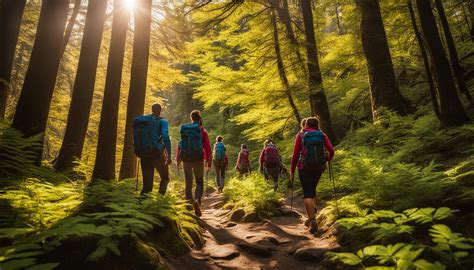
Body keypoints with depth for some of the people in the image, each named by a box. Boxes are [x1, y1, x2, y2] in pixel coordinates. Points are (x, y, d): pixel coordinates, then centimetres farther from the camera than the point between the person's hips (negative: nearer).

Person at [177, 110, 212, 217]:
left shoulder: (184, 129, 4)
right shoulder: (202, 131, -3)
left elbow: (180, 146, 5)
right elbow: (207, 148, -6)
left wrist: (178, 160, 12)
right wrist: (209, 163, -1)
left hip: (186, 159, 2)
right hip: (198, 159, -2)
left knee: (188, 183, 13)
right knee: (199, 182, 10)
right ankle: (197, 200, -14)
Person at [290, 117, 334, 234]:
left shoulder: (301, 135, -2)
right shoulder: (322, 135, 4)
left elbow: (295, 154, -6)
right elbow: (331, 150, -3)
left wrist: (292, 171, 0)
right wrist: (327, 160, 18)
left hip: (304, 168, -3)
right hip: (319, 167, 3)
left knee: (308, 194, 2)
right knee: (312, 190, 22)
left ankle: (312, 220, -7)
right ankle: (311, 218, 23)